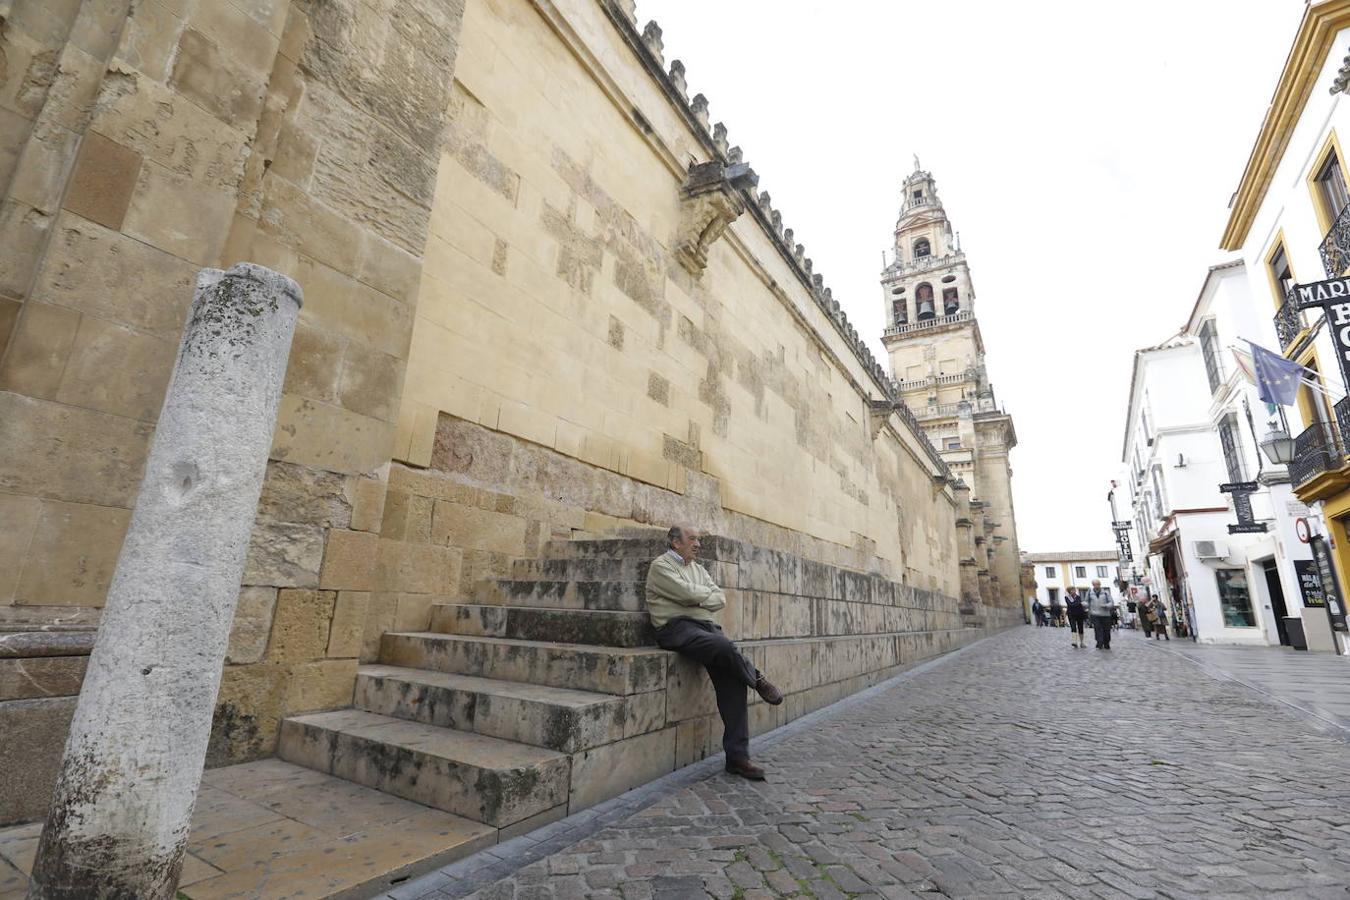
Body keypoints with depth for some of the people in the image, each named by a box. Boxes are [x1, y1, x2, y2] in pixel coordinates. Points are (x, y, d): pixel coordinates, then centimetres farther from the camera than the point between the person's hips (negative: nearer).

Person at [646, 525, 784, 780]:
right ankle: (756, 678, -4)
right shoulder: (661, 565, 1)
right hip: (678, 628, -7)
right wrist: (707, 592, 6)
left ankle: (737, 756, -10)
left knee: (731, 678, -15)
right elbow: (689, 593, -12)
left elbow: (720, 599, 13)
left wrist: (698, 598, -5)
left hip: (707, 627, 7)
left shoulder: (698, 569, 24)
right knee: (724, 646, -34)